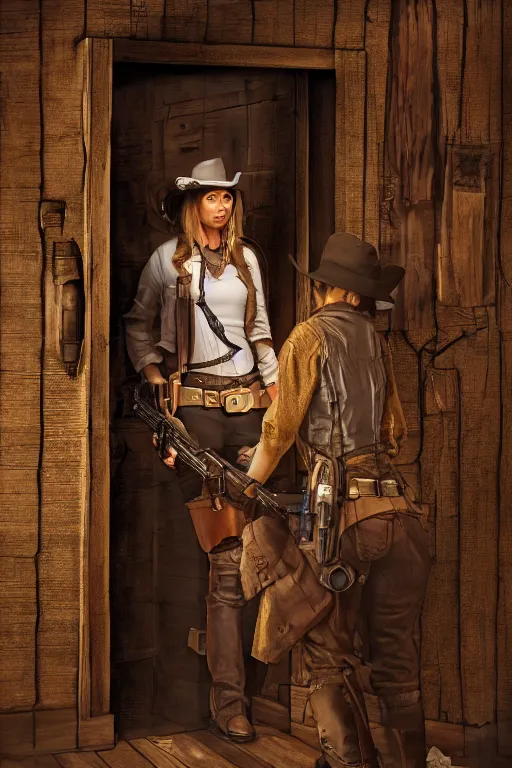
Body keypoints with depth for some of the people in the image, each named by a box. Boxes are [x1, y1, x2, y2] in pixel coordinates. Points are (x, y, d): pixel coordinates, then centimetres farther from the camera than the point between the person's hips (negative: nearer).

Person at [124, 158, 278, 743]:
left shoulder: (247, 259, 16)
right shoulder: (168, 261, 6)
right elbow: (136, 326, 14)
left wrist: (276, 391, 12)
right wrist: (153, 378, 1)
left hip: (247, 404, 4)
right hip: (196, 407, -4)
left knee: (233, 553, -2)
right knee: (229, 557, -9)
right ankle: (228, 700, -5)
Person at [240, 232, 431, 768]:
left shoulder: (311, 335, 0)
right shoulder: (376, 342, 17)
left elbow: (279, 428, -2)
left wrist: (243, 490, 8)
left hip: (343, 508, -6)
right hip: (397, 512, 6)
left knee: (329, 654, 0)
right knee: (395, 656, 11)